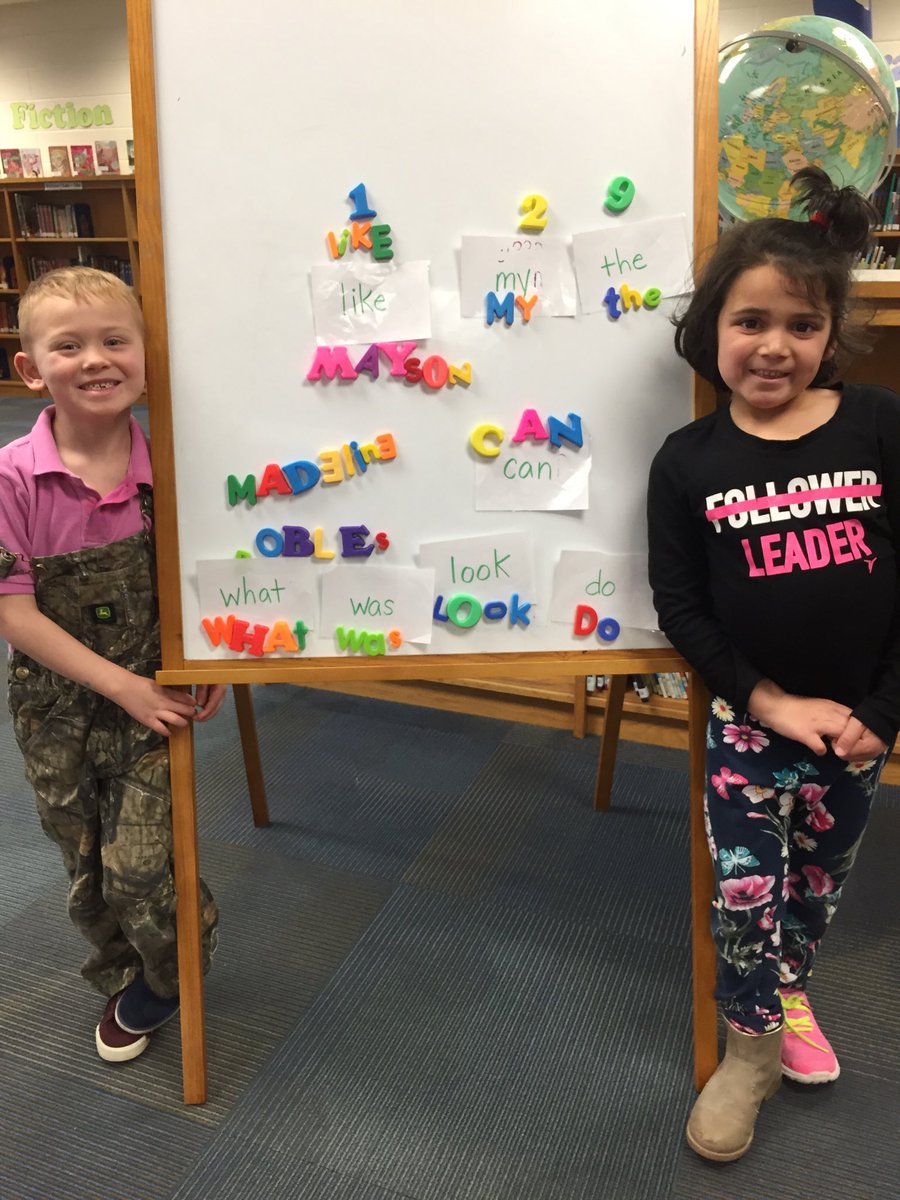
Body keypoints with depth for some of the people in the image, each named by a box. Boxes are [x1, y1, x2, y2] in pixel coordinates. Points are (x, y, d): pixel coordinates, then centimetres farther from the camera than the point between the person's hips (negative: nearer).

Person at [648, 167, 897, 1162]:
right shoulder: (688, 461, -10)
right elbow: (679, 607, -9)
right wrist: (772, 702, -15)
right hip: (748, 721, -1)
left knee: (818, 882, 22)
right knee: (745, 894, 5)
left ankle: (788, 991, 52)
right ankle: (753, 1048, 32)